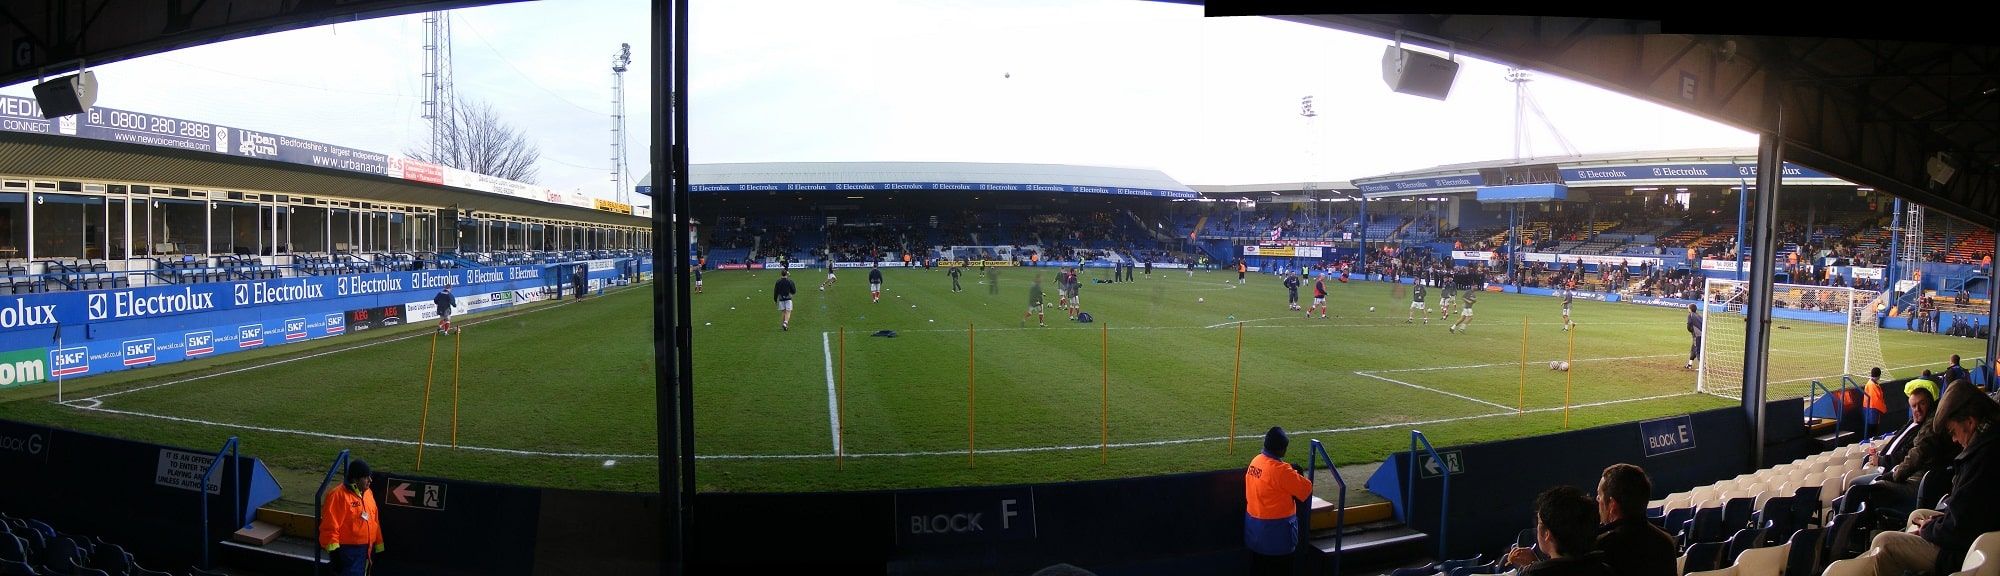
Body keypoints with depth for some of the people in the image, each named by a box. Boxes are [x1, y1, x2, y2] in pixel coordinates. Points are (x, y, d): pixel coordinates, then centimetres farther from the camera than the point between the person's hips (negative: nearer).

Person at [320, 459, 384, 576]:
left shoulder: (368, 493, 11)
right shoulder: (338, 495, -15)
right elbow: (330, 527, -17)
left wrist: (379, 547, 18)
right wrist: (334, 551, -20)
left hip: (367, 550, 8)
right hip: (348, 552, -8)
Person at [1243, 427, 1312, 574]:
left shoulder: (1255, 461, 0)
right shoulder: (1280, 470, -24)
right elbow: (1307, 490, -17)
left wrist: (1291, 472, 3)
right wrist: (1299, 474, 1)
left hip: (1254, 526, 8)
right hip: (1275, 531, -8)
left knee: (1259, 569, 18)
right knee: (1277, 569, 5)